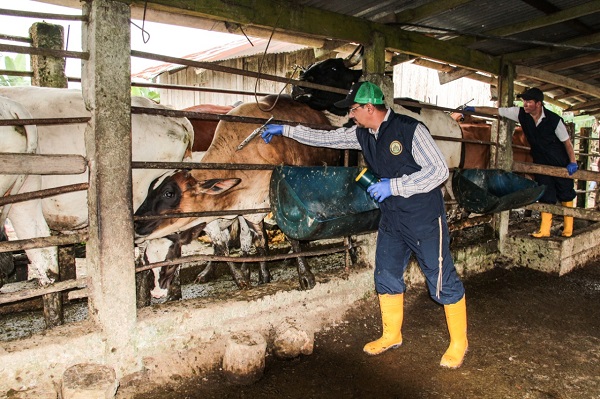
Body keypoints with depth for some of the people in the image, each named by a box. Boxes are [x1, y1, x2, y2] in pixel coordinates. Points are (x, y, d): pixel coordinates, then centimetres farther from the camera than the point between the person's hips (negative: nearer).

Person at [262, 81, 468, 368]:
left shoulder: (410, 129, -18)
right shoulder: (362, 135, 2)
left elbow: (439, 170, -20)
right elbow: (325, 138, 12)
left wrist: (394, 186, -25)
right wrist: (284, 130, 14)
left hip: (424, 218, -7)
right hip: (391, 220, 7)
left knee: (442, 281, 2)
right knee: (386, 277, 13)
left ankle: (458, 343, 22)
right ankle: (391, 336, 32)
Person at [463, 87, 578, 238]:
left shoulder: (554, 119, -20)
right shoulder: (521, 113, -12)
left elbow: (566, 142, -11)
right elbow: (496, 111, -10)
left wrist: (573, 162, -11)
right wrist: (474, 109, -13)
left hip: (561, 163, -3)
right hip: (541, 163, 3)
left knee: (566, 196, 8)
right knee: (546, 197, 5)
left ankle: (568, 229, 18)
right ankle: (544, 230, 8)